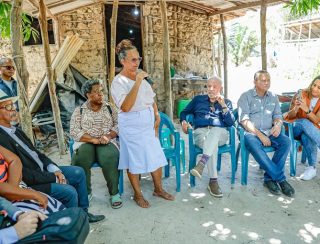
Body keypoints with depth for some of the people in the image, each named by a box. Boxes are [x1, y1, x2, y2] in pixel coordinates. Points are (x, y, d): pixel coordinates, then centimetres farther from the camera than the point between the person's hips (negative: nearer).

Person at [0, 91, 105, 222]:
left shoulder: (16, 130, 8)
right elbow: (22, 174, -24)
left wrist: (55, 169, -3)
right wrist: (54, 177, -15)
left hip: (42, 170, 9)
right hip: (29, 184, -9)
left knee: (78, 172, 6)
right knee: (69, 191, -20)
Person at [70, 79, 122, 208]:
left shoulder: (109, 108, 14)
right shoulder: (79, 110, 9)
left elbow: (118, 125, 5)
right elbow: (74, 131, -3)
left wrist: (108, 136, -15)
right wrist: (94, 139, -16)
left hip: (107, 143, 0)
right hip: (85, 143, 0)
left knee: (110, 158, -34)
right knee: (80, 159, -34)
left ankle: (114, 193, -16)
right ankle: (85, 192, -11)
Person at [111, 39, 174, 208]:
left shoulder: (141, 76, 9)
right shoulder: (118, 82, -13)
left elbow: (151, 99, 18)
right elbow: (126, 107, -27)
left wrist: (157, 116, 7)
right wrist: (137, 82, -28)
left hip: (148, 123, 7)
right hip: (132, 126, -6)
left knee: (156, 156, 10)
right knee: (134, 161, 5)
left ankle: (158, 189, 29)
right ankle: (138, 194, 24)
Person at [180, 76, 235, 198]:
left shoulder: (227, 102, 21)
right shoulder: (198, 99, 23)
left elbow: (231, 122, 7)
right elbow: (184, 112, 26)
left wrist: (223, 105, -5)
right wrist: (183, 121, 4)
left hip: (220, 133, 0)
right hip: (200, 131, 0)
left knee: (215, 131, -38)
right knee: (212, 145, -35)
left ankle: (201, 164, -53)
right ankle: (213, 181, -35)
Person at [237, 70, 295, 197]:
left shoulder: (273, 97, 17)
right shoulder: (246, 96, 1)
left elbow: (277, 115, 16)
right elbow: (244, 120, -9)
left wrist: (278, 124, -11)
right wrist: (260, 135, -18)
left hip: (269, 132, 5)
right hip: (251, 132, -4)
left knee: (286, 141, -25)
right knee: (254, 145, -37)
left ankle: (270, 178, -18)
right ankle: (281, 179, -25)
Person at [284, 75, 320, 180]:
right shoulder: (301, 94, -8)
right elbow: (290, 116, -8)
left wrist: (307, 109, -34)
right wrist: (296, 108, -32)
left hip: (311, 129, 2)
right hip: (293, 127, -1)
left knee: (306, 136, -37)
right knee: (304, 122, -37)